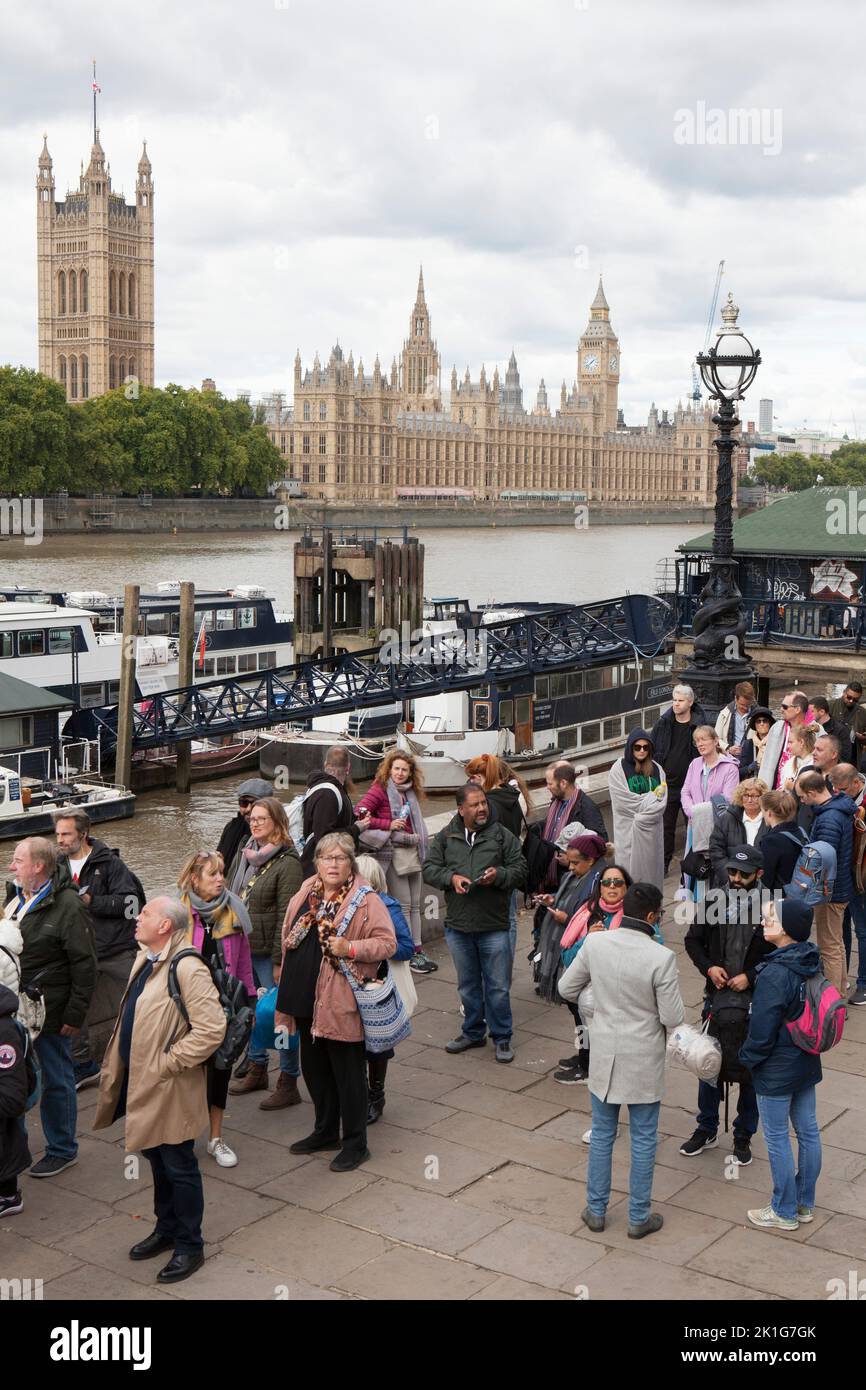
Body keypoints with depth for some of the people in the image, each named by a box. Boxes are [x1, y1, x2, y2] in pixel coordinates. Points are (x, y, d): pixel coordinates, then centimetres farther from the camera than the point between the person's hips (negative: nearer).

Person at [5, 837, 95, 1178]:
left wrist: (75, 1014, -16)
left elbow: (84, 966, -16)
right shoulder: (16, 898, 9)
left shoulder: (68, 906, -17)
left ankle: (62, 1149, 21)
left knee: (57, 1080, 6)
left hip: (50, 1011, -8)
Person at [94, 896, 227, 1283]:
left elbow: (212, 1029, -28)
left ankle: (189, 1247, 19)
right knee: (157, 1160, 21)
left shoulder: (187, 969, -23)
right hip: (139, 1082, 9)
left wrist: (166, 1064, -22)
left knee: (178, 1168, 5)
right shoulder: (146, 959, 6)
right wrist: (118, 1067, 12)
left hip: (169, 1089, -9)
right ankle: (166, 1229, 38)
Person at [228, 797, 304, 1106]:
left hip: (268, 952, -7)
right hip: (240, 947, 8)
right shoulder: (244, 854, 9)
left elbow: (287, 915, -16)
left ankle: (289, 1083, 8)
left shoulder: (287, 863, -14)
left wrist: (279, 961, -18)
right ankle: (257, 1070, 34)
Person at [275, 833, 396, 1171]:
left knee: (348, 1073, 3)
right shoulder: (304, 896, 9)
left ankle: (355, 1144, 16)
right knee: (314, 1069, 20)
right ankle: (325, 1131, 38)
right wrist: (287, 988, 15)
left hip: (341, 1003, -7)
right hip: (306, 1000, 7)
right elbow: (289, 938, 18)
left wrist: (350, 948, -25)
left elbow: (387, 942, -13)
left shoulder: (366, 900, -10)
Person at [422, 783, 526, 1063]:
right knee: (468, 985, 16)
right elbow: (429, 869, 5)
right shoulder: (445, 837, 5)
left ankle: (501, 1038, 16)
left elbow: (519, 870, 1)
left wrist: (498, 875, -18)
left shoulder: (502, 836, 0)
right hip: (458, 925, 2)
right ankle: (473, 1032, 31)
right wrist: (451, 877, -13)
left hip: (494, 927, -2)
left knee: (498, 987, 2)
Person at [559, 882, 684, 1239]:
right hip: (644, 1061, -3)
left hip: (604, 1055, 3)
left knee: (602, 1134, 19)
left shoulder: (594, 943, -12)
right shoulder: (661, 958, -23)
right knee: (643, 1139, 14)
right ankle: (639, 1218, 25)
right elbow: (673, 1018, -17)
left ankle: (595, 1210, 30)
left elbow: (566, 988, 1)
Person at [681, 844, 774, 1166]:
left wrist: (750, 977, -13)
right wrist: (709, 967, -7)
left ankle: (743, 1137, 27)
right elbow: (693, 940, 9)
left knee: (749, 1072, 9)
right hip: (717, 1000, 3)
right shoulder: (714, 903, -2)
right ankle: (707, 1130, 32)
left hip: (755, 1004, -3)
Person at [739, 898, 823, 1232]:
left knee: (777, 1138, 7)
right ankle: (805, 1204, 32)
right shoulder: (811, 963, -3)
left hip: (776, 1070, -8)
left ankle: (784, 1212, 20)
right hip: (807, 1063, 8)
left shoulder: (774, 975, -28)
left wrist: (747, 1057, -4)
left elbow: (762, 1031, -21)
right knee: (807, 1131, 17)